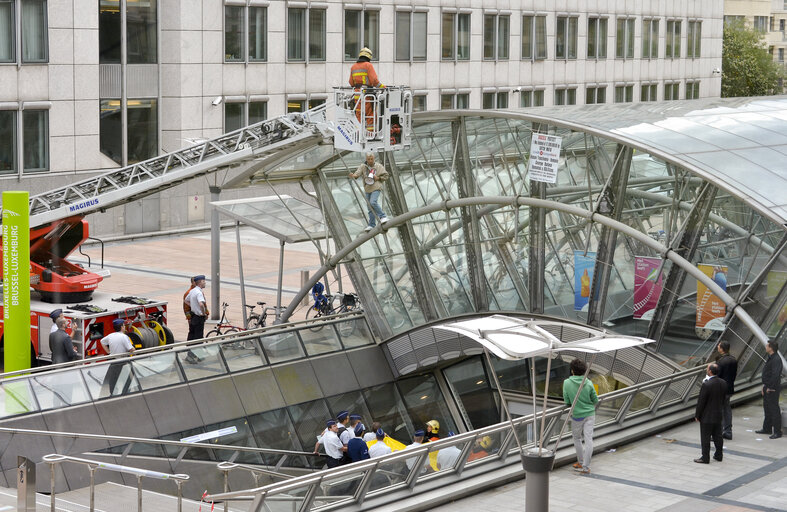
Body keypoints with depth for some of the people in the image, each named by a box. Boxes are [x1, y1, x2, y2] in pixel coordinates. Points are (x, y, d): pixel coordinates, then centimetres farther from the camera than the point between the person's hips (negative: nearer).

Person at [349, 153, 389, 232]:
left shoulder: (379, 166, 1)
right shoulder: (363, 167, 2)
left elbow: (386, 176, 6)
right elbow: (357, 173, -14)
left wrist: (378, 178, -11)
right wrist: (353, 175, -37)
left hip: (376, 188, -4)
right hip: (367, 189, 4)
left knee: (373, 202, -26)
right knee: (370, 208, 5)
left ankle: (383, 217, -15)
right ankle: (372, 225, 9)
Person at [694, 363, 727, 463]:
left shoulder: (707, 385, -24)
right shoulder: (723, 383, -1)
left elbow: (701, 402, -18)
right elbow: (724, 399, 8)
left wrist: (697, 415, -8)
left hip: (707, 416, -7)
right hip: (718, 415, 7)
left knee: (705, 437, 3)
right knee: (718, 436, 18)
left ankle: (705, 458, 9)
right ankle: (718, 455, 28)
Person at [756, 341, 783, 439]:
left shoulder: (776, 360, -19)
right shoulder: (770, 358, 14)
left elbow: (775, 375, -25)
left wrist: (770, 387, -21)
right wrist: (765, 386, 17)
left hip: (773, 389, -11)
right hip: (767, 388, 11)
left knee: (774, 410, -7)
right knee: (767, 408, 18)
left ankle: (777, 432, -3)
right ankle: (767, 428, 29)